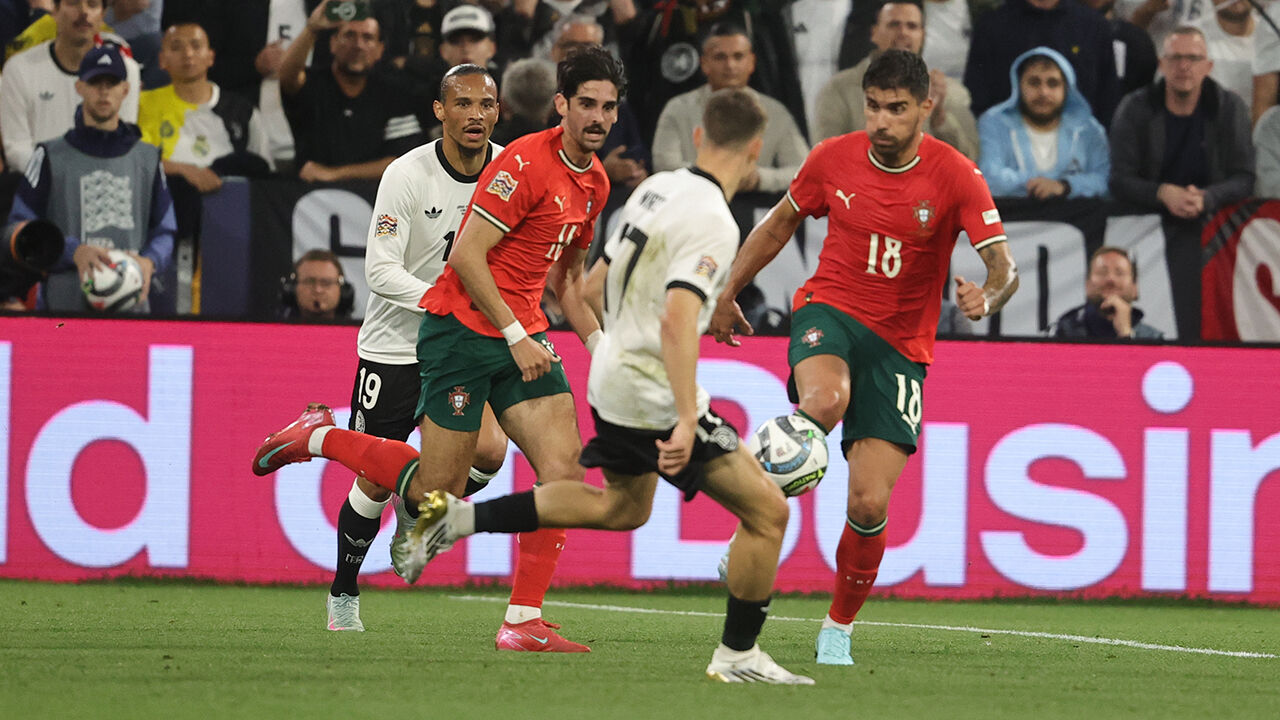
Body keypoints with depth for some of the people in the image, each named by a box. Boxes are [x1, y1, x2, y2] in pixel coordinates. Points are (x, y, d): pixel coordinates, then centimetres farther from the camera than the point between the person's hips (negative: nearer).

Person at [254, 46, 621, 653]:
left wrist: (599, 344, 13)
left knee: (564, 464, -10)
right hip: (463, 326, -8)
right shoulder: (526, 162, -16)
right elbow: (467, 256, -19)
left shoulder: (594, 183, 13)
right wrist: (515, 337, -20)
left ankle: (523, 621, -8)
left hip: (522, 336, 8)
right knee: (437, 490, -4)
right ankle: (319, 436, 19)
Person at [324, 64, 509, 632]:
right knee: (376, 481, -1)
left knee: (488, 452, -18)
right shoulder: (407, 175, -18)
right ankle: (343, 594, 23)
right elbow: (380, 270, -21)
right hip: (394, 345, -3)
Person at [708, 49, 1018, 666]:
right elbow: (780, 223, 16)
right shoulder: (833, 158, -3)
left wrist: (987, 297, -39)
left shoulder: (956, 177, -10)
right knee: (824, 404, -38)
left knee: (870, 506, -8)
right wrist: (728, 294, 19)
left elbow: (1003, 266, -16)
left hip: (900, 346, 0)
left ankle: (838, 629, 16)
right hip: (830, 312, 0)